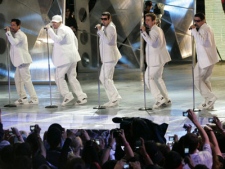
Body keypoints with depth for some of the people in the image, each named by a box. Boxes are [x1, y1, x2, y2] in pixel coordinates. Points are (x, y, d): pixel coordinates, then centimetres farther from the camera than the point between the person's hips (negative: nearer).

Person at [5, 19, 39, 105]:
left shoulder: (20, 35, -14)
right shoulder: (16, 34, 19)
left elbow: (14, 42, -30)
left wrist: (8, 32, -24)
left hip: (23, 60, -11)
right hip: (20, 61, 11)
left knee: (26, 79, -11)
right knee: (17, 78, 13)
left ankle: (34, 99, -10)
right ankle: (23, 97, 17)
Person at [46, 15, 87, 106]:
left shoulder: (61, 30, -12)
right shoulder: (67, 29, 20)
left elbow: (58, 39, -30)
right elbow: (75, 40, 29)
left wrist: (50, 30, -26)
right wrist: (75, 51, 33)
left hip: (65, 58, -10)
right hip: (72, 57, 10)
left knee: (59, 77, -3)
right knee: (72, 78, 10)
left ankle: (67, 95, -7)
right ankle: (81, 96, 5)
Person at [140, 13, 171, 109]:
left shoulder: (154, 31, -18)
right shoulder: (158, 29, 16)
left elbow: (151, 42, -36)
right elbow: (163, 43, 23)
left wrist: (144, 32, -35)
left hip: (155, 59, -11)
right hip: (160, 58, 11)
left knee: (148, 78, -7)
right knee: (158, 78, 18)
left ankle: (159, 98, -11)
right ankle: (166, 100, 21)